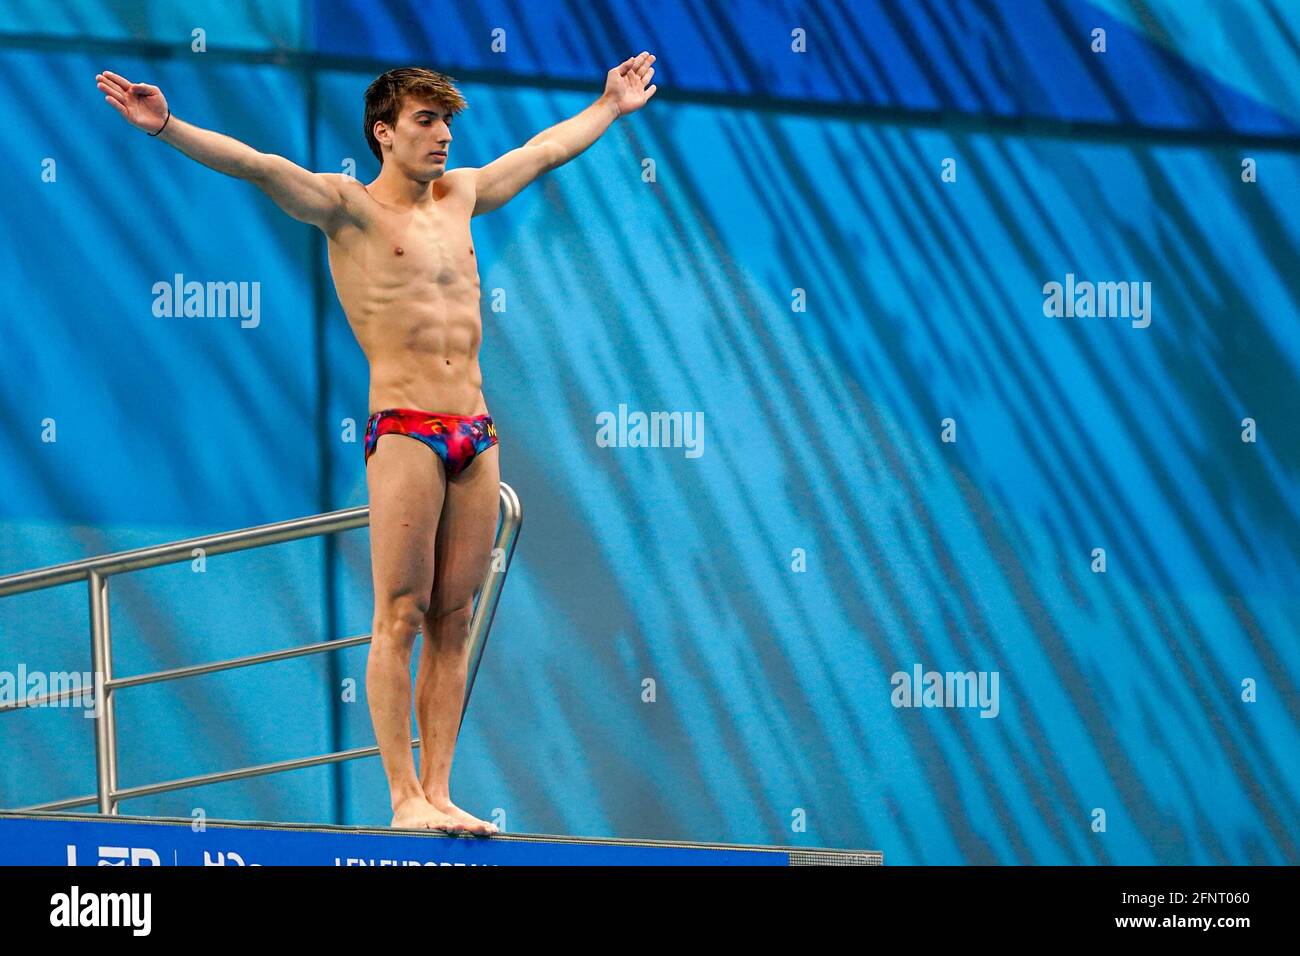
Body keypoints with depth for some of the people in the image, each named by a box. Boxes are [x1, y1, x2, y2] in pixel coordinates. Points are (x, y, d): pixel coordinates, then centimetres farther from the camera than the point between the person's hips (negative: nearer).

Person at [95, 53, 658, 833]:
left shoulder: (460, 195, 18)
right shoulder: (349, 206, 1)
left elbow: (548, 149, 34)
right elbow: (256, 166, -13)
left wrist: (612, 107, 45)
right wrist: (168, 127, -26)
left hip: (476, 436, 6)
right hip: (405, 431, -6)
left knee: (453, 623, 3)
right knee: (400, 617, -8)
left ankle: (439, 792, 3)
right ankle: (405, 797, -11)